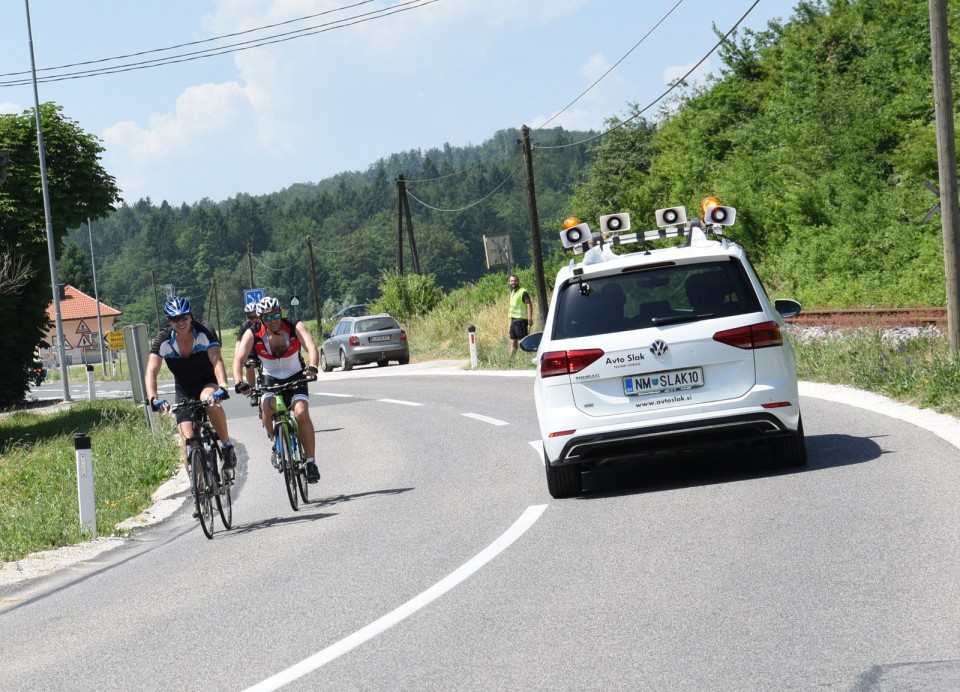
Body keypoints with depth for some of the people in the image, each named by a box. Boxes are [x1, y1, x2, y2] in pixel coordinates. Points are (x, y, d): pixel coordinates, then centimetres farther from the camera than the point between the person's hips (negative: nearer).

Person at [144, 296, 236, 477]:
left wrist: (222, 387, -52)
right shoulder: (164, 339, -18)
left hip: (208, 383, -2)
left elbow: (217, 361, -34)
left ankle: (227, 446, -20)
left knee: (209, 399, -37)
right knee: (188, 438, -13)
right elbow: (151, 372, -26)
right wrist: (153, 399, -44)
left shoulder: (205, 331, -22)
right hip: (184, 390, 2)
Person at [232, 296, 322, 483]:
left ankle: (311, 462, -16)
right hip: (270, 381, 1)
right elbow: (238, 359, -25)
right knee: (267, 406, -31)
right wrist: (239, 383, -44)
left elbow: (311, 348, -33)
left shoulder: (295, 327, -18)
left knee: (301, 413, -25)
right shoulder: (253, 334, -16)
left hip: (296, 378, -1)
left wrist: (312, 367, -54)